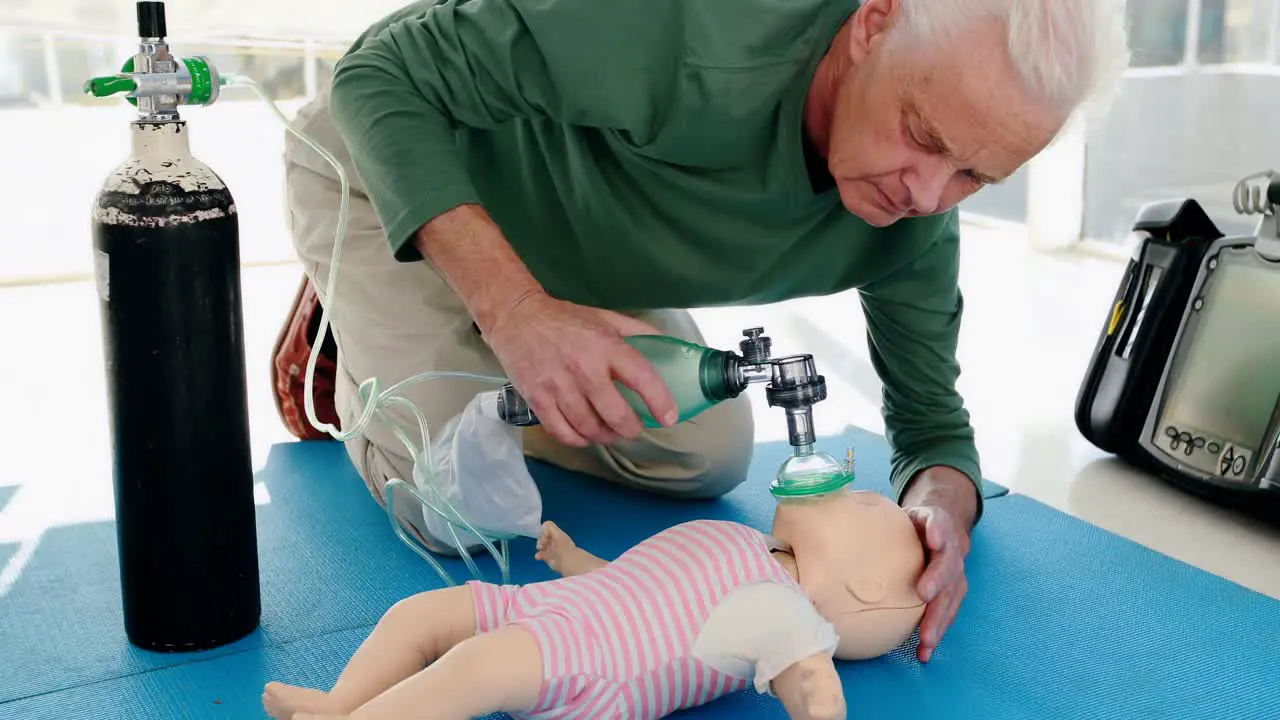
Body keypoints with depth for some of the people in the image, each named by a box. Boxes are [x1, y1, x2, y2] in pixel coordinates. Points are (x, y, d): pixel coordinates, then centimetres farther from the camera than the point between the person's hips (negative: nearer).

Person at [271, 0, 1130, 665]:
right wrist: (516, 310, -47)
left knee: (708, 463, -4)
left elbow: (932, 423, -11)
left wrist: (944, 510, -37)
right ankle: (346, 324, 14)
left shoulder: (916, 208, -20)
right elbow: (382, 75, -34)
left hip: (565, 252, 5)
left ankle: (472, 378, 20)